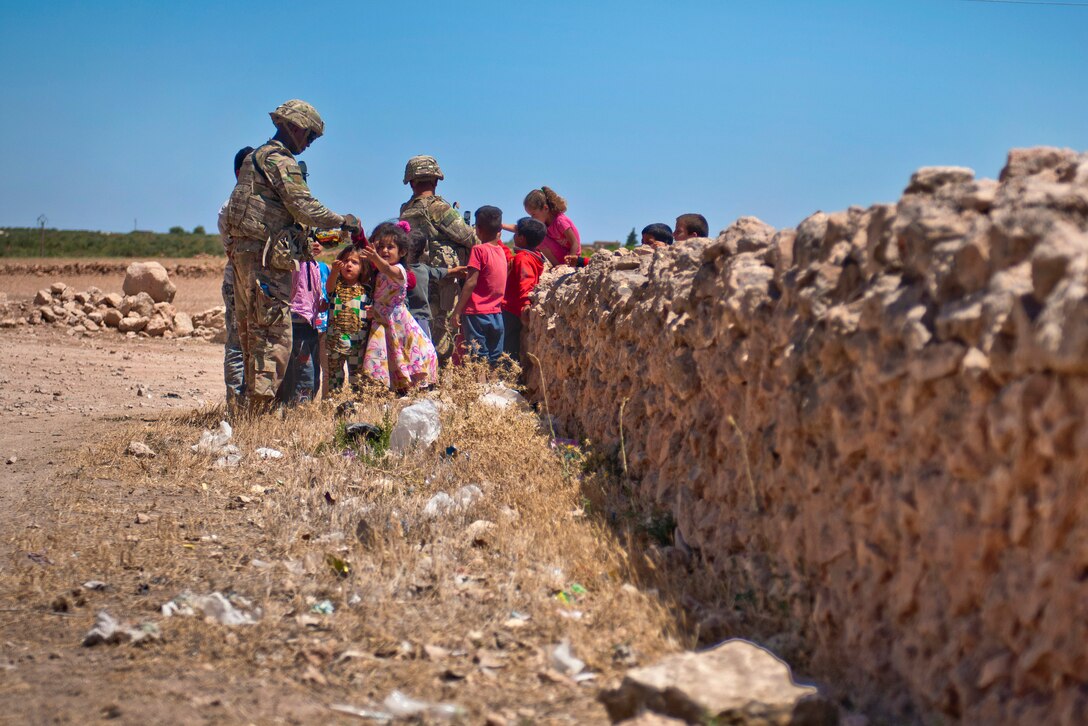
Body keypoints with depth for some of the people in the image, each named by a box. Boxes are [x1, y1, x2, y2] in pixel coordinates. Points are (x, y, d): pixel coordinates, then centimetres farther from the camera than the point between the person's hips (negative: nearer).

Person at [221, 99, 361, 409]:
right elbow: (305, 208, -17)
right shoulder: (281, 162, -11)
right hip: (268, 258, -10)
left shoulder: (255, 157, 20)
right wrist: (342, 220, -3)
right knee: (275, 333, -8)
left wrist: (306, 239, 22)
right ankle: (262, 403, -11)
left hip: (243, 252, 10)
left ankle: (251, 402, 17)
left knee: (252, 331, 13)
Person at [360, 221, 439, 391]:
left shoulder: (399, 270, -10)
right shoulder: (376, 272, 13)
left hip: (397, 323, -6)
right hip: (380, 323, 6)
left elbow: (389, 271, -36)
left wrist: (376, 259, -55)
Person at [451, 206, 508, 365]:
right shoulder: (501, 250, 8)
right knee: (495, 361, 9)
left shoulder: (479, 250, -9)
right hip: (497, 315, 6)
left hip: (477, 314, -6)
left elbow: (471, 283, -15)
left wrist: (457, 311, -13)